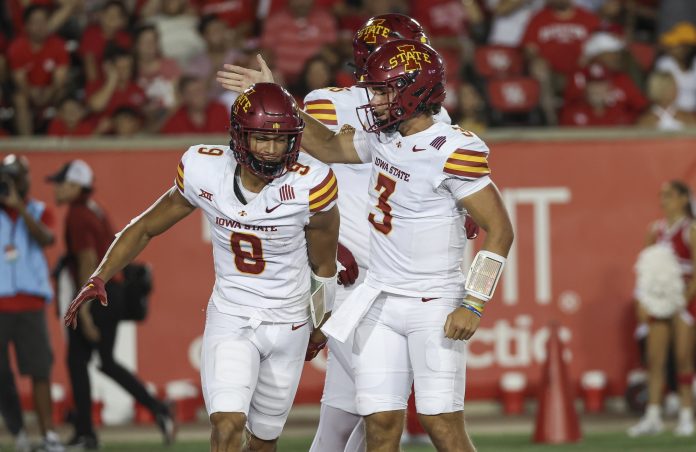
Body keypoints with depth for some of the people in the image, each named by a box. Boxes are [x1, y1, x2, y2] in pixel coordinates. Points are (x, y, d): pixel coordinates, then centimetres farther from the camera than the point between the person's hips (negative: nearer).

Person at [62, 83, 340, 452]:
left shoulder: (309, 188, -17)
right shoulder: (206, 174, -12)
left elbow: (324, 267, 0)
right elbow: (146, 227, 2)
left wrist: (320, 330, 12)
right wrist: (98, 279, -8)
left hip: (288, 325, 0)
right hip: (230, 320, 0)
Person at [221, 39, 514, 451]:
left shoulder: (451, 152, -17)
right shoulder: (383, 137, 6)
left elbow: (500, 230, -17)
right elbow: (329, 147, 27)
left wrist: (473, 305, -21)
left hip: (435, 305, -7)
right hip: (380, 303, 7)